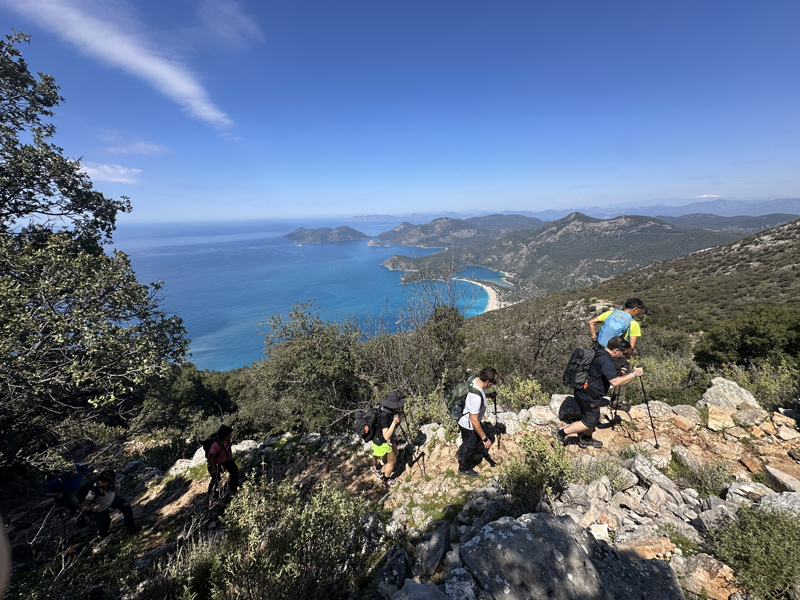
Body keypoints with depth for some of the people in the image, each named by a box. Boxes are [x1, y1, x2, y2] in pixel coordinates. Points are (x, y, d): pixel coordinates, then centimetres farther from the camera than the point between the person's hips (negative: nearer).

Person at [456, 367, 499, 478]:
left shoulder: (475, 380, -17)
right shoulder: (475, 397, -42)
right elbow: (474, 421, -34)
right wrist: (485, 438, -25)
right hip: (468, 426, -8)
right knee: (471, 447, 19)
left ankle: (460, 454, 62)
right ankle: (464, 469, 48)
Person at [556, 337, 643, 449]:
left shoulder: (599, 352, 7)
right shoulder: (606, 362, -25)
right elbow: (615, 382, -26)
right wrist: (634, 374, -18)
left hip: (582, 392, 10)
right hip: (587, 396, -10)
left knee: (595, 418, 24)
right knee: (590, 422, 5)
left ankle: (586, 440, 41)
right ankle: (562, 432, 10)